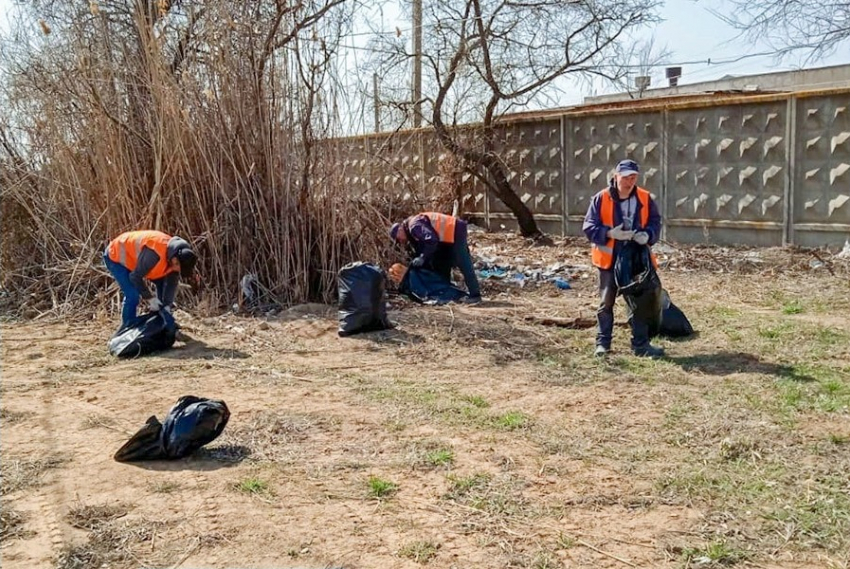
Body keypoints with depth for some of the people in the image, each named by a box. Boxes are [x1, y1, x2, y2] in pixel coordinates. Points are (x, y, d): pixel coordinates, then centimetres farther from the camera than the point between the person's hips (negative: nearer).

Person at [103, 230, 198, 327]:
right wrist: (150, 298, -23)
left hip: (134, 255, 8)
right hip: (116, 257, -8)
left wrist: (167, 304, -8)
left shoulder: (175, 253, -15)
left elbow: (172, 282, -4)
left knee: (162, 282, 6)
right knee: (133, 296, -21)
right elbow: (135, 277, -31)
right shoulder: (154, 253, -41)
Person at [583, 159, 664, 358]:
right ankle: (602, 343, 18)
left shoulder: (645, 199, 0)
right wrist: (610, 233, -24)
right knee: (606, 303, 7)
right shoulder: (601, 199, -8)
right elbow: (588, 227, -9)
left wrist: (647, 235, -18)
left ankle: (640, 344, 16)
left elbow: (655, 222, 5)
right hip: (609, 260, -2)